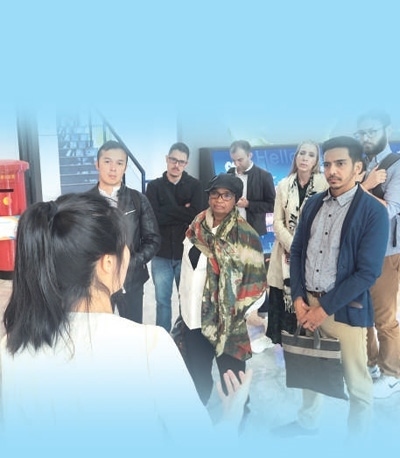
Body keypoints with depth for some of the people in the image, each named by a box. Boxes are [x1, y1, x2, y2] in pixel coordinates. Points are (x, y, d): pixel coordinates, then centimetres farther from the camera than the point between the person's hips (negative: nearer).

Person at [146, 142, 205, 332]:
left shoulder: (194, 185, 2)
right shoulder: (154, 186, 3)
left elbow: (197, 215, -13)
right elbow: (153, 217, -12)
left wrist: (167, 211, -12)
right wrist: (182, 212, -13)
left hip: (187, 252, 0)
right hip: (162, 253, 1)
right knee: (162, 299, 9)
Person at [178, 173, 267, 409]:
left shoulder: (245, 235, -12)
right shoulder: (196, 227, 3)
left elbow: (255, 280, -13)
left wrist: (237, 315, -14)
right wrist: (184, 303, 12)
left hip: (226, 319, -5)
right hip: (194, 315, 5)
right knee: (197, 373, 21)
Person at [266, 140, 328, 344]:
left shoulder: (324, 184, -3)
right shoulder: (283, 185, 7)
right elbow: (277, 222, 4)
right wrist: (293, 245, -9)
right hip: (286, 251, 3)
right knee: (280, 297, 3)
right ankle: (283, 338, 18)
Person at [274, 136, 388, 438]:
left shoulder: (373, 211, -11)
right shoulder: (313, 204, 6)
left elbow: (368, 272, -14)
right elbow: (297, 252, 10)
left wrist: (326, 307, -15)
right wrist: (299, 297, -2)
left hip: (345, 308, -4)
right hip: (308, 302, 5)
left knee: (356, 383, 8)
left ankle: (357, 439, 30)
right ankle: (308, 422, 40)